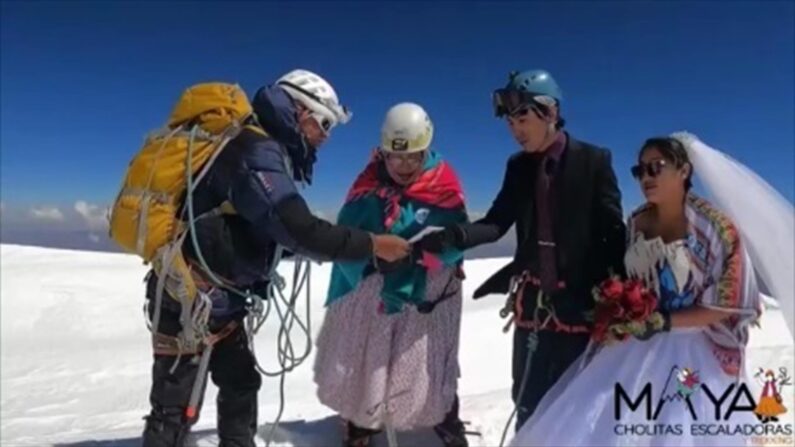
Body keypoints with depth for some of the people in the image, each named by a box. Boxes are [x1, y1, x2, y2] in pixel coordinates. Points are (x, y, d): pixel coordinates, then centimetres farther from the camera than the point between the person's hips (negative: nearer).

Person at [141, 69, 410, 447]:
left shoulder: (261, 149, 10)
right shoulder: (257, 152, -22)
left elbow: (280, 228, 11)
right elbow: (300, 230, -31)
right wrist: (372, 245, -22)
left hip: (217, 300, 10)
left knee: (240, 382, 22)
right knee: (176, 409, 2)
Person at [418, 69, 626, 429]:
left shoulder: (594, 161, -5)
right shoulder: (518, 167, 6)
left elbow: (613, 232, -7)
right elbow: (497, 223, -1)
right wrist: (452, 236, -19)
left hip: (582, 302, -3)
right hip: (534, 302, 4)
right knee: (528, 402, 15)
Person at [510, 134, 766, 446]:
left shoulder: (716, 229, -10)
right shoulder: (636, 223, 4)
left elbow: (730, 302, -10)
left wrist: (666, 322, -17)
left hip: (691, 353, -4)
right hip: (636, 346, 4)